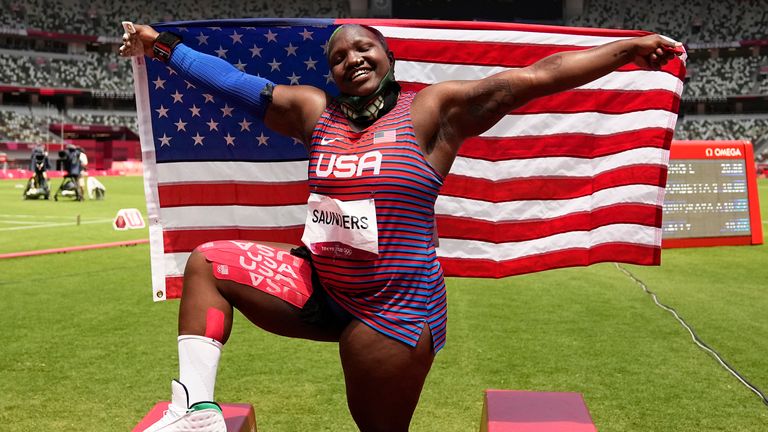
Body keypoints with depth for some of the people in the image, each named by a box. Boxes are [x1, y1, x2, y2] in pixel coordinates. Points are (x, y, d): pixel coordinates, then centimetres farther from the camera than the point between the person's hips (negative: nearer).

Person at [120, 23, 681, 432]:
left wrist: (627, 48, -11)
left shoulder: (433, 110, -7)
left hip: (394, 308, -5)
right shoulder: (315, 111, 6)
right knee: (207, 264, 2)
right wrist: (160, 46, 16)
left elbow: (536, 78, -10)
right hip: (320, 288, 5)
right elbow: (234, 83, 13)